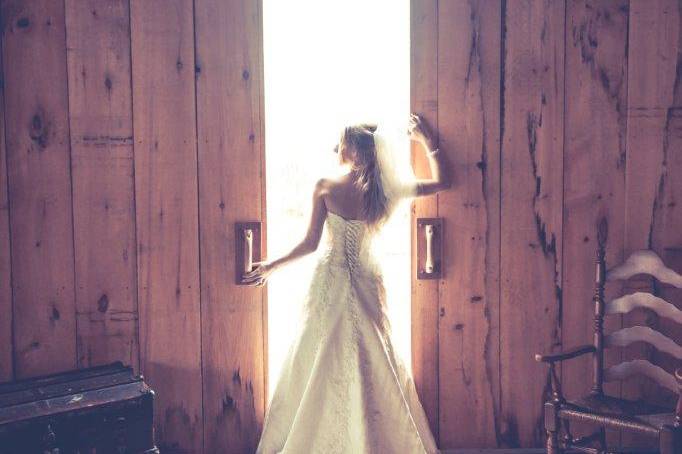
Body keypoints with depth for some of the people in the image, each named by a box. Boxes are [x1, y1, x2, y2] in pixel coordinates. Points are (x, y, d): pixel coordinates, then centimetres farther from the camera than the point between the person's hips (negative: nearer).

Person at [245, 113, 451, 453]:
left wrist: (272, 267, 0)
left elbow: (310, 243, -10)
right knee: (373, 367, 12)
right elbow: (442, 182, 6)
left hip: (329, 284, -2)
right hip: (365, 285, 2)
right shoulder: (382, 190, -4)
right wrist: (428, 142, 12)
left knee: (318, 365, 9)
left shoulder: (325, 187, -10)